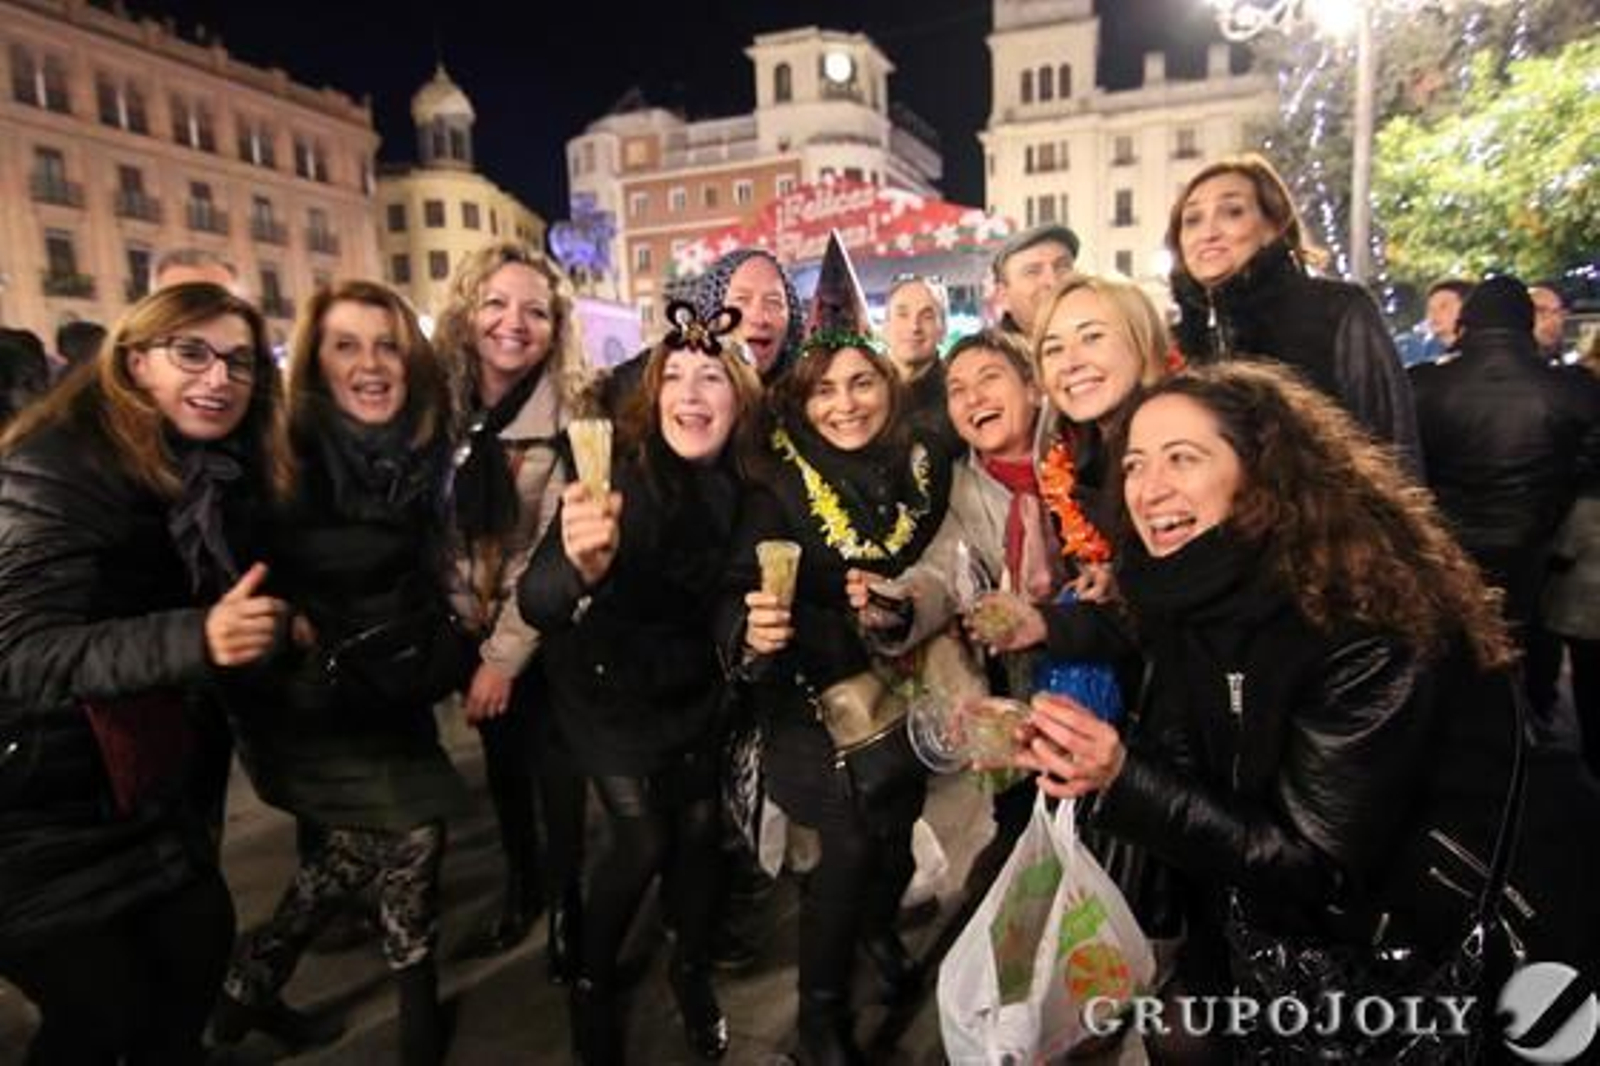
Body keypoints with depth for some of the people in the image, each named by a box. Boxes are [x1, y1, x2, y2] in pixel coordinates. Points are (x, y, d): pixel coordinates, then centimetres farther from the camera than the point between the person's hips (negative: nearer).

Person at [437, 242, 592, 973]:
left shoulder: (572, 412, -17)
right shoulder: (442, 401, -5)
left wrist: (506, 654, -16)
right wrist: (460, 626, -4)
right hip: (475, 627, 4)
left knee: (555, 770, 8)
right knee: (501, 764, 19)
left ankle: (565, 903, 31)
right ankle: (520, 888, 41)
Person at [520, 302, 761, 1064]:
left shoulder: (745, 481, -13)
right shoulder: (618, 470, -28)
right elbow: (535, 602, -40)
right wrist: (578, 567, -61)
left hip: (692, 687, 4)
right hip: (607, 689, -4)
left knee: (699, 826, 10)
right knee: (644, 841, -1)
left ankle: (692, 969, 37)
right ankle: (591, 980, 28)